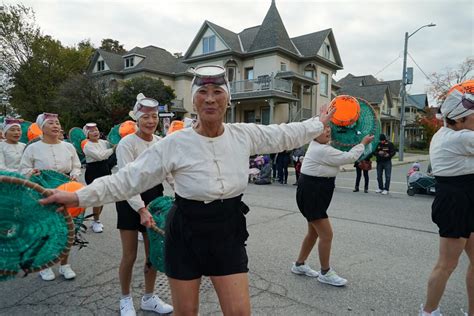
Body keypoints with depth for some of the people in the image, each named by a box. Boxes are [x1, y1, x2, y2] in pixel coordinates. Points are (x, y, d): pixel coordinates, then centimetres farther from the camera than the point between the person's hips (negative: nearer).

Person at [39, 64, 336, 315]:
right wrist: (78, 197, -16)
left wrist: (319, 123, 21)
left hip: (229, 235, 2)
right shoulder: (175, 143, -15)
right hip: (186, 235, -2)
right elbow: (128, 178, -12)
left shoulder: (244, 135, -6)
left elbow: (283, 134, 10)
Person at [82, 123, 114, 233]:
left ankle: (97, 220, 27)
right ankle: (96, 222, 11)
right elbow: (100, 156, -22)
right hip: (93, 173, -6)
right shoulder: (87, 146, -10)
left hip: (105, 171, 6)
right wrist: (112, 150, -16)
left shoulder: (103, 142, 9)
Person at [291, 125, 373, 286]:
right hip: (310, 195, -11)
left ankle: (299, 264, 32)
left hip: (315, 194, 11)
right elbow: (348, 157, -16)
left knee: (314, 232, 19)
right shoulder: (321, 150, -21)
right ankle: (325, 273, 12)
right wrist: (363, 143, -2)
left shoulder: (320, 146, 9)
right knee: (327, 234, -4)